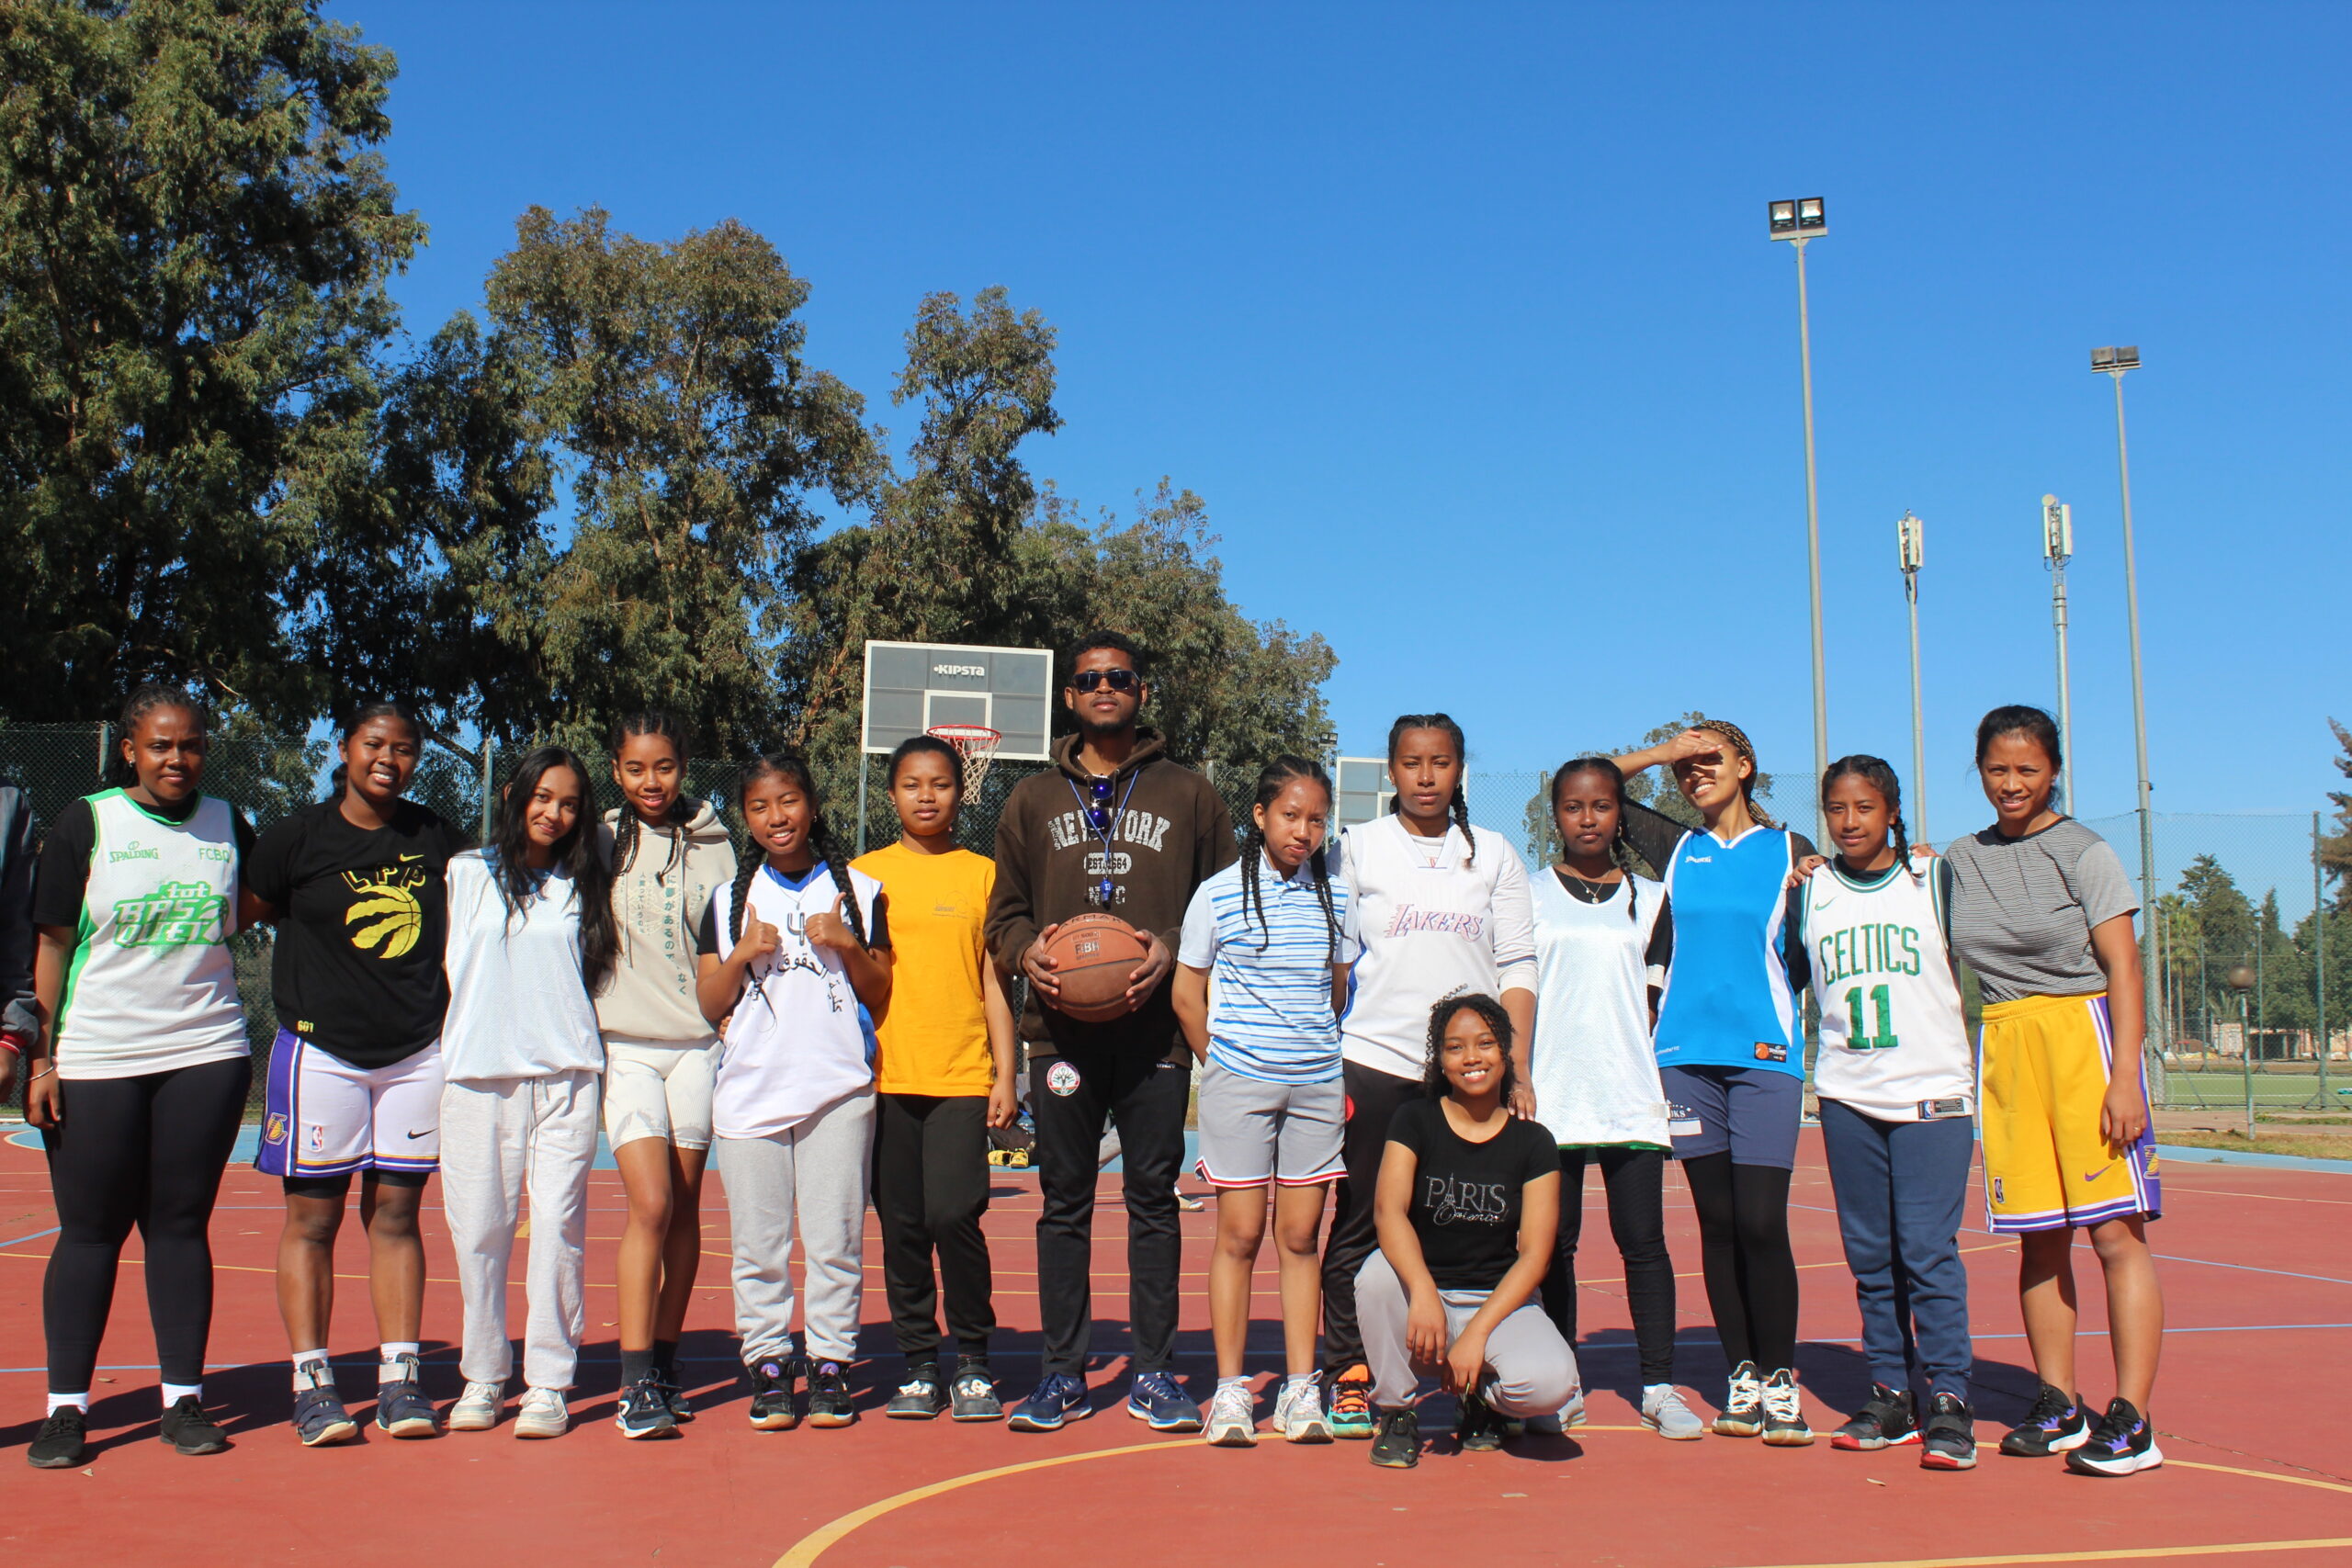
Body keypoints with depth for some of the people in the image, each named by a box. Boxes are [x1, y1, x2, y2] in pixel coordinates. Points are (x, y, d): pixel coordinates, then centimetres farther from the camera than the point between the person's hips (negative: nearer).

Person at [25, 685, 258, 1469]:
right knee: (89, 1230, 3)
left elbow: (261, 905, 24)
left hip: (205, 1053, 2)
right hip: (94, 1061, -2)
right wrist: (42, 1055, -5)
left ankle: (182, 1398, 13)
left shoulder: (228, 825, 8)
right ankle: (66, 1407, 12)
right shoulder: (85, 824, 1)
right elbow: (52, 944, 0)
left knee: (181, 1224, 6)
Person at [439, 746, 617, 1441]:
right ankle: (483, 1377, 13)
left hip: (566, 1075, 1)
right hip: (476, 1074, 0)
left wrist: (588, 1049, 10)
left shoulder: (583, 888, 15)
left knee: (558, 1227, -6)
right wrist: (442, 1047, 7)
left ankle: (548, 1383, 1)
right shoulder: (465, 874, 11)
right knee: (479, 1230, -1)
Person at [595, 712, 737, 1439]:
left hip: (699, 1043, 2)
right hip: (624, 1043, -1)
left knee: (684, 1207, 6)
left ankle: (665, 1364, 19)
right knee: (651, 1204, -13)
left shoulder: (712, 843, 7)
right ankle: (636, 1383, -9)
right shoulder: (600, 841, 5)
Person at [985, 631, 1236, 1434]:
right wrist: (1026, 950, -7)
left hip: (1156, 1032, -1)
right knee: (1064, 1202, 5)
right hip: (1062, 1033, 1)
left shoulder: (1189, 796, 9)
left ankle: (1153, 1372, 11)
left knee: (1154, 1201, 3)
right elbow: (1003, 914, 15)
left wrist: (1172, 950, -10)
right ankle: (1063, 1372, 13)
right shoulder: (1032, 801, 14)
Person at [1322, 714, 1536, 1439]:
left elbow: (1517, 967, 8)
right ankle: (1350, 1377, 10)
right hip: (1372, 1060, -1)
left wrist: (1517, 1069, 0)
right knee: (1359, 1226, 1)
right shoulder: (1358, 847, 7)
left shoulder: (1495, 855, 11)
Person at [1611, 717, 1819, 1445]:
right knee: (1717, 1223, 5)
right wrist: (1660, 751, 6)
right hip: (1687, 1054, 2)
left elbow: (1812, 956, 9)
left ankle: (1780, 1380, 4)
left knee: (1761, 1223, -8)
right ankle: (1742, 1378, 13)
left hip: (1765, 1055, -2)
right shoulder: (1676, 848, 13)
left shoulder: (1792, 852, 7)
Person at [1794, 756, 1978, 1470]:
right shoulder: (1809, 893, 8)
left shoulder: (1936, 878, 2)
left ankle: (1948, 1399, -2)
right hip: (1847, 1096, 3)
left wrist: (1981, 1071, 1)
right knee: (1870, 1253, 7)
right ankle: (1891, 1393, 16)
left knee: (1928, 1248, -9)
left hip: (1934, 1092, -3)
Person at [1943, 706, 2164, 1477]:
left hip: (2084, 1038, -4)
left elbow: (2123, 970, -6)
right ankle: (2058, 1405, 17)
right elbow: (1948, 964, 23)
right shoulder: (1961, 859, 12)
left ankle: (2130, 1419, -3)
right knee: (2039, 1238, 8)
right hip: (2002, 1050, 5)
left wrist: (2124, 1076, -15)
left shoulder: (2084, 853, -2)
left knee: (2115, 1232, -7)